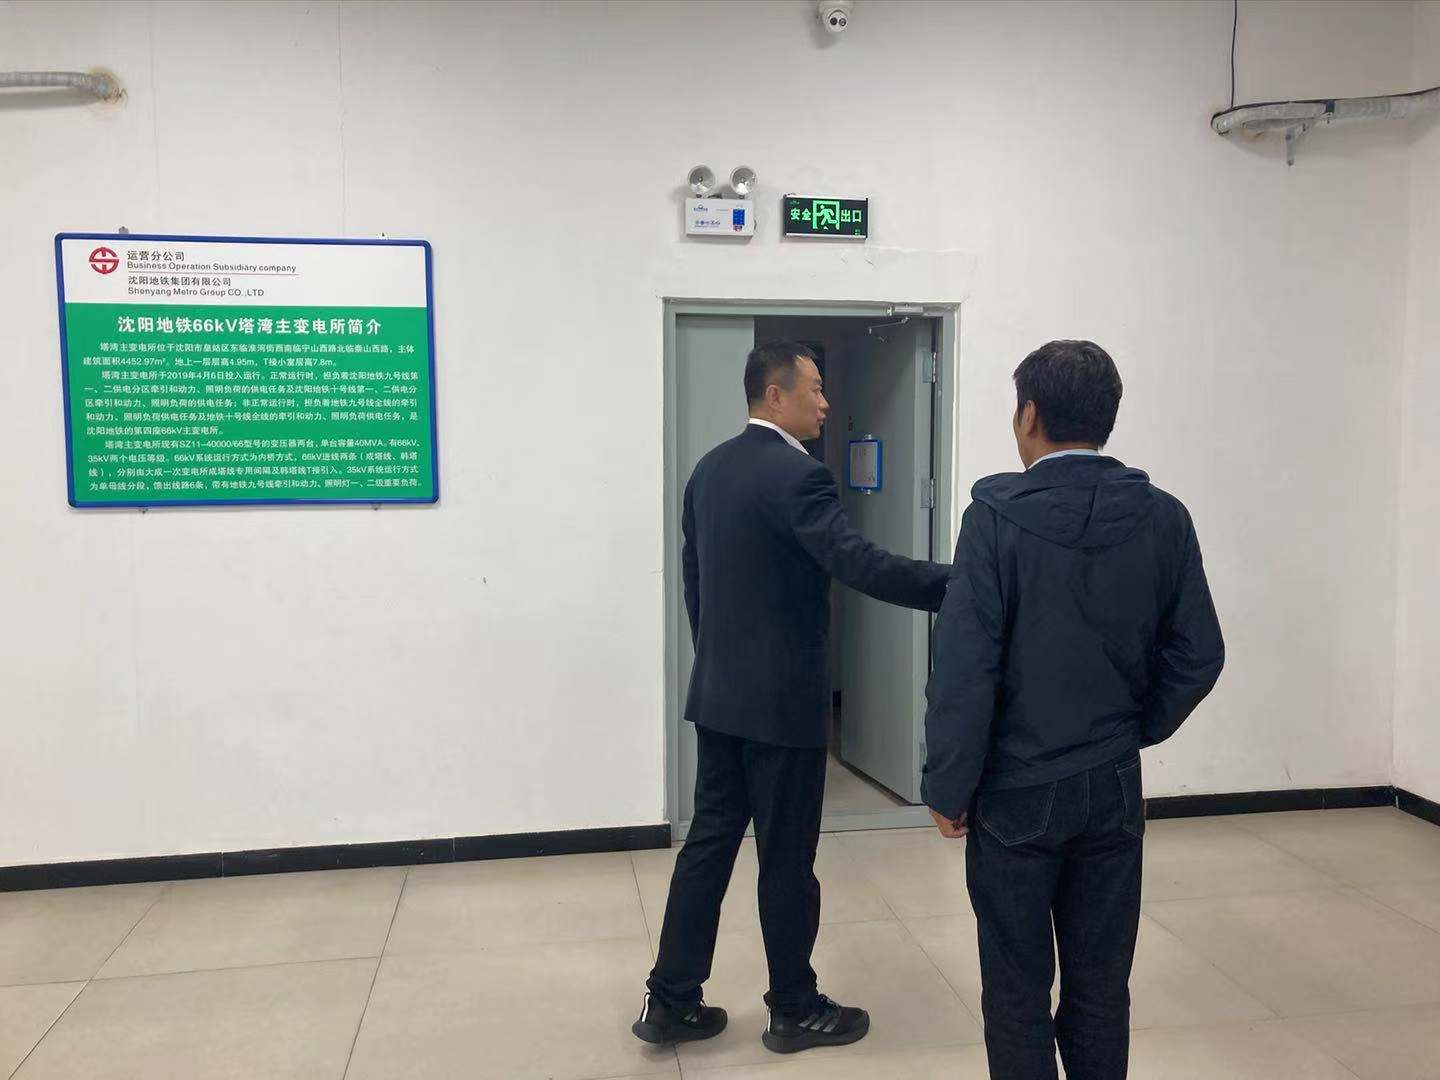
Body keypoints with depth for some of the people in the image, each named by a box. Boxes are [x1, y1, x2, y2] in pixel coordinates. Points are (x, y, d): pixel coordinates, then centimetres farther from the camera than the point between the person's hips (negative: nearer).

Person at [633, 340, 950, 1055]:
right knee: (787, 859, 7)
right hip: (782, 699, -8)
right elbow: (857, 562, -27)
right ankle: (795, 1010, 23)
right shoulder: (795, 475, -17)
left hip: (718, 694, 8)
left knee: (709, 841, 14)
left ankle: (670, 1001, 21)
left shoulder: (709, 468, 9)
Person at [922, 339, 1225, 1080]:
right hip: (1114, 788, 4)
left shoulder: (998, 514, -15)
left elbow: (965, 668, -17)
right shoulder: (1163, 518, -2)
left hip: (1016, 791, -4)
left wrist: (948, 787, -7)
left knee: (1017, 994, 10)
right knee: (1101, 989, 16)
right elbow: (1198, 657, 2)